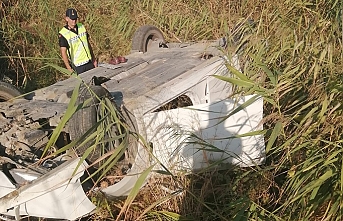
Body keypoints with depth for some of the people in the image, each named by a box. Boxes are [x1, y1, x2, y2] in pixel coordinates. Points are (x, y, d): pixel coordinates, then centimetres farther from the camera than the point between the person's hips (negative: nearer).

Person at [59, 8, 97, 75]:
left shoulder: (81, 27, 6)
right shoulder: (63, 34, -13)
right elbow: (63, 52, -17)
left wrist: (93, 59, 14)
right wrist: (69, 68, -25)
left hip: (89, 62, 5)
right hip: (77, 65, -5)